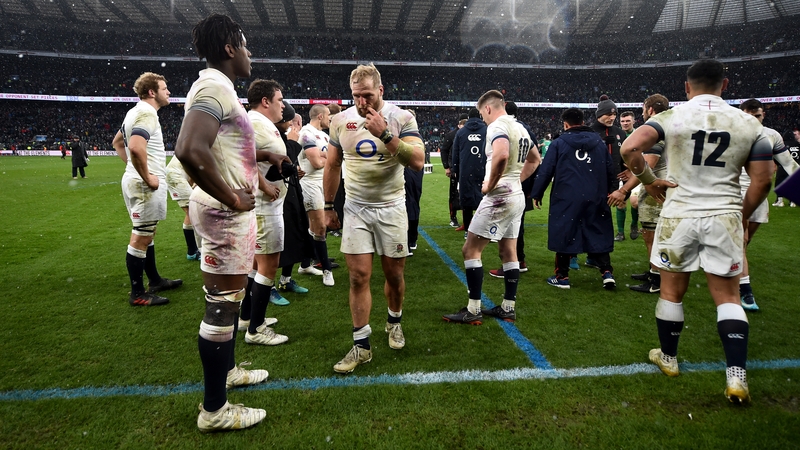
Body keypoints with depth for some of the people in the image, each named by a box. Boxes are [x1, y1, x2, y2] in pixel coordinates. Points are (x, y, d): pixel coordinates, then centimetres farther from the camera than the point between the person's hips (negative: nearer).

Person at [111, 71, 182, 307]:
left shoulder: (136, 112, 16)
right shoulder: (147, 113, -16)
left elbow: (117, 142, 28)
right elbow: (136, 147, -33)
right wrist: (147, 177, -22)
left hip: (136, 180, 11)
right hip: (145, 185, -11)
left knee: (146, 234, 18)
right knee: (140, 238, -4)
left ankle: (155, 280, 32)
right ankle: (138, 294, 4)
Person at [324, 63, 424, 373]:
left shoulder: (401, 118, -8)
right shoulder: (341, 120, 2)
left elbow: (417, 161, -21)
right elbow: (332, 166, 12)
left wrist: (385, 133, -27)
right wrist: (328, 207, 13)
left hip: (391, 208, -1)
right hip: (355, 209, 2)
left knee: (394, 274, 8)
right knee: (359, 277, -2)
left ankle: (394, 321, 37)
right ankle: (361, 345, 8)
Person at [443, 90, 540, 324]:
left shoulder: (497, 126, -14)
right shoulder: (520, 128, 15)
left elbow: (501, 156, -34)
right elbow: (534, 160, 27)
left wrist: (490, 184, -20)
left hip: (499, 197, -10)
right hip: (516, 196, 10)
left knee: (470, 250, -3)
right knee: (509, 251, 14)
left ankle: (473, 310, 0)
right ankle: (508, 308, 22)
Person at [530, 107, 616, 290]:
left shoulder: (558, 143, -2)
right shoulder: (599, 142, 9)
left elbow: (546, 171, -5)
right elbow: (611, 170, 11)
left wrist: (536, 194, 4)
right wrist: (609, 192, 24)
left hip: (566, 199, -3)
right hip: (595, 198, 3)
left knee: (564, 234, 6)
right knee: (598, 234, 13)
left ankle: (562, 277, 12)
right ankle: (607, 272, 7)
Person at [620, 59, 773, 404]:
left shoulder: (670, 118, -4)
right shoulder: (749, 124, 3)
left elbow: (629, 148, -19)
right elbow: (762, 181, 3)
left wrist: (649, 181, -4)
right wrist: (741, 216, 16)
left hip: (679, 215, -1)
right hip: (725, 217, 2)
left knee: (672, 291, 14)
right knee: (728, 297, 10)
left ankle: (669, 358, 30)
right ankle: (736, 376, 4)